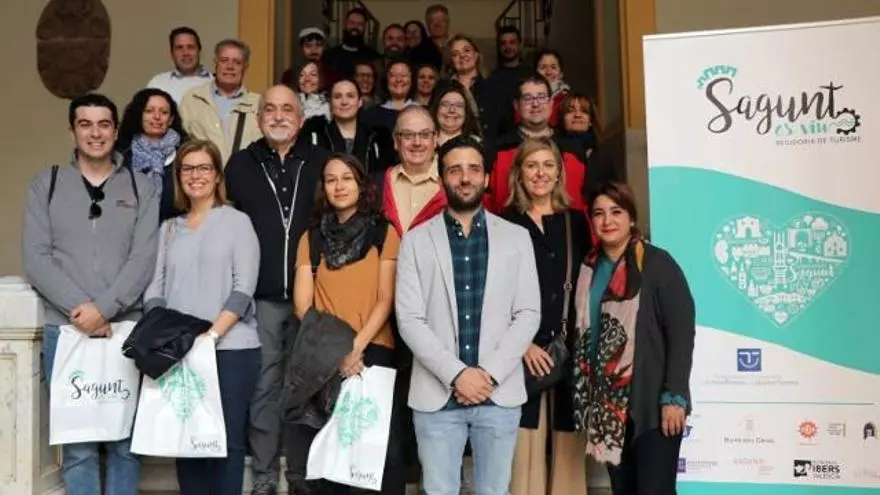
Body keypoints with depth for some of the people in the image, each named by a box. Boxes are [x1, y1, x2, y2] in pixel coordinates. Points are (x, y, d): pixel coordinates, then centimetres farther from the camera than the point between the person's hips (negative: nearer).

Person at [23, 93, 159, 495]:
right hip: (64, 330, 0)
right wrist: (78, 310, -11)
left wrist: (103, 308, -14)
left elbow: (145, 259, -3)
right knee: (77, 443, 4)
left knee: (125, 438, 6)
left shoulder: (141, 188, 7)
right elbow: (36, 258, 0)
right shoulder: (46, 184, 9)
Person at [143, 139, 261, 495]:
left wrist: (212, 334, -17)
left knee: (227, 439, 2)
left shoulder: (237, 221, 2)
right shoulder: (169, 228, 15)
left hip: (231, 348, -4)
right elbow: (156, 286, 10)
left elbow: (243, 289, -7)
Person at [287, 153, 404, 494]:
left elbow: (386, 299, -2)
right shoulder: (311, 238, 11)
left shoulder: (383, 232, 4)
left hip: (373, 351, -2)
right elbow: (302, 304, 3)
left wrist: (357, 346, -15)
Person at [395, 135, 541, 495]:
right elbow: (409, 319, -3)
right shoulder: (416, 240, 4)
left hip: (500, 394, 1)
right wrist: (456, 374, -13)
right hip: (436, 395, -1)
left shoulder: (516, 237, 7)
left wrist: (490, 373, -10)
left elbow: (528, 314, 1)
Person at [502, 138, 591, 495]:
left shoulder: (576, 222, 13)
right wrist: (523, 343, -10)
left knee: (568, 447, 5)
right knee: (526, 447, -3)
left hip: (570, 350, 3)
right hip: (522, 354, -3)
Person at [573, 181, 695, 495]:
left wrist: (674, 396, -14)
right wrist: (589, 399, 7)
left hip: (652, 404, -5)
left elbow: (682, 331, -9)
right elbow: (584, 333, 12)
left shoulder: (657, 263, -5)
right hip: (608, 404, 5)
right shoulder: (589, 269, 11)